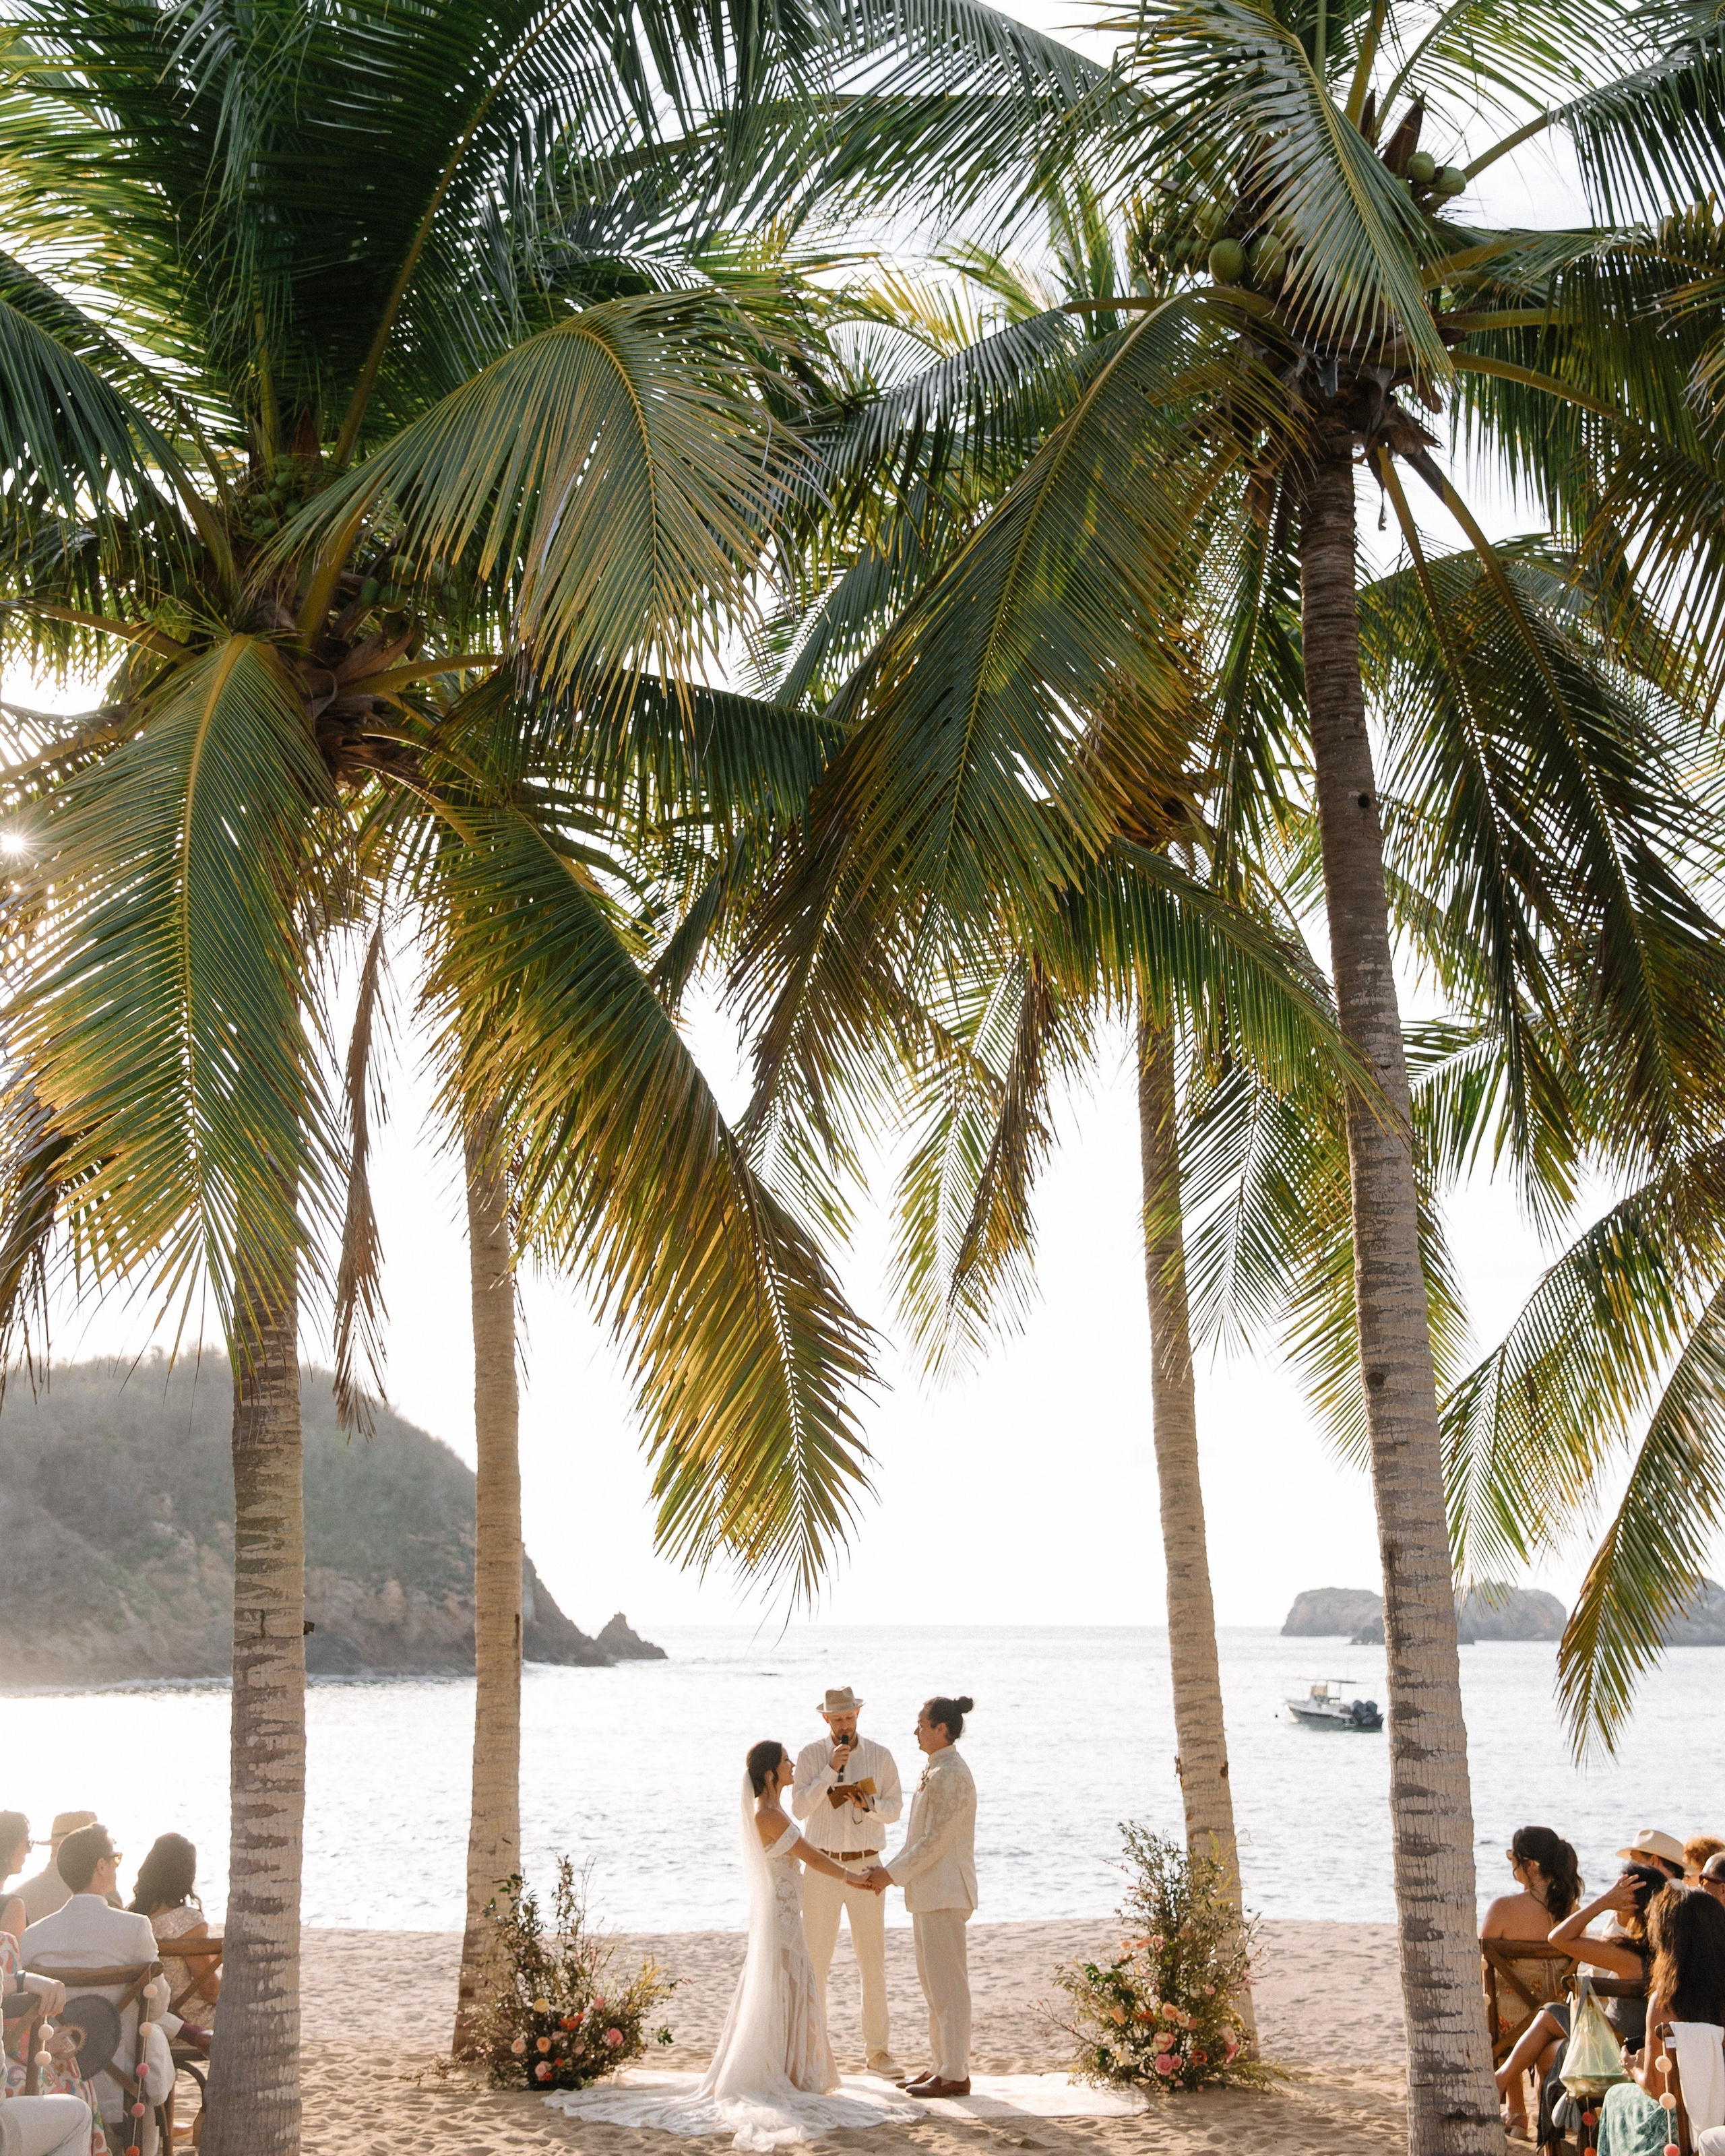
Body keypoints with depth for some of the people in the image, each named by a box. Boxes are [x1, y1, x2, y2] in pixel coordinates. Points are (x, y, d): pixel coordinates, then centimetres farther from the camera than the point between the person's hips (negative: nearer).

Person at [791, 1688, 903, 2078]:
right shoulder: (811, 1755, -3)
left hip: (866, 1866, 1)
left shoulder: (881, 1756, 0)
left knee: (873, 1960, 2)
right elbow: (799, 1808, -12)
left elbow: (895, 1809, 3)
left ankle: (877, 2050, 10)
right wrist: (830, 1771, -22)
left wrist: (869, 1805, -18)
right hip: (822, 1867, -1)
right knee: (815, 1959, 1)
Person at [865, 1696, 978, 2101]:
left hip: (944, 1891, -10)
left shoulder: (950, 1775, -18)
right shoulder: (935, 1771, 14)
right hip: (930, 1890, 10)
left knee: (947, 1983, -4)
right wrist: (890, 1871, 11)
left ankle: (954, 2075, 2)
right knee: (932, 1981, 15)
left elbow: (935, 1840, -20)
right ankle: (942, 2066, 22)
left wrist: (893, 1873, -14)